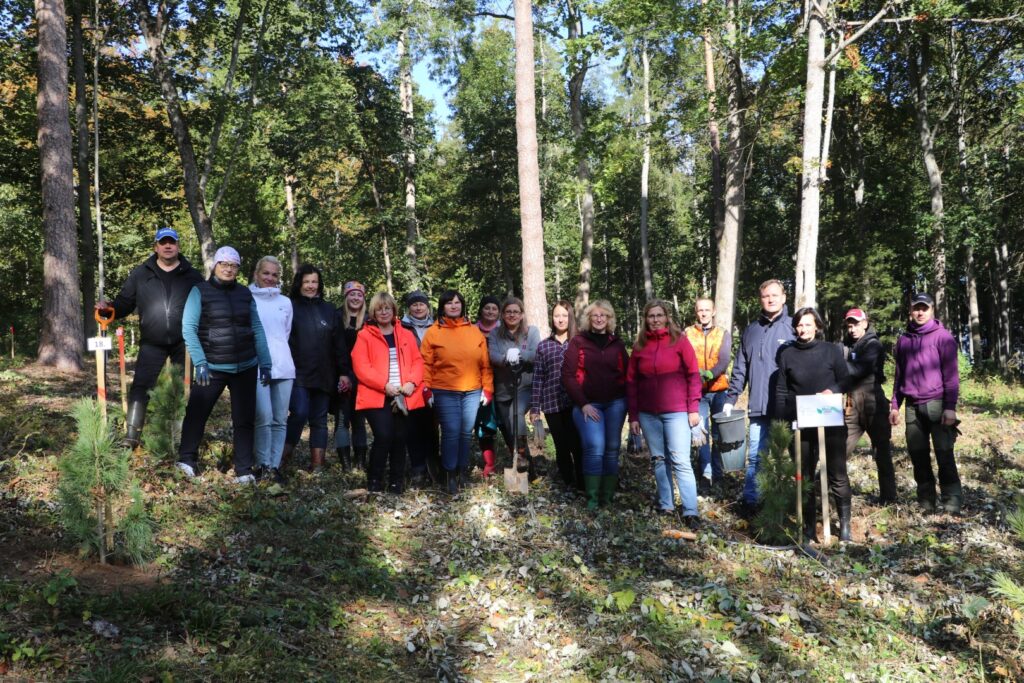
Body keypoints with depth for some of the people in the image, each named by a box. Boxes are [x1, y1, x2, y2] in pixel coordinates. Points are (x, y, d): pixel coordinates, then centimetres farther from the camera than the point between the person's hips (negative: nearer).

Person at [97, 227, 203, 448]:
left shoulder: (192, 276, 4)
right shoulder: (140, 274, 6)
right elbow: (124, 304, 7)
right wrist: (108, 308, -14)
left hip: (184, 343, 0)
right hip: (152, 344, 0)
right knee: (140, 388, -6)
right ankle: (131, 437, -2)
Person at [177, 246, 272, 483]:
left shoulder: (245, 294, 9)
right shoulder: (200, 292, -1)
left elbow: (257, 329, 11)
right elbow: (188, 328, -7)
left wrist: (265, 363, 5)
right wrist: (200, 363, -15)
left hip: (246, 367, 3)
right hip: (213, 368, -3)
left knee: (244, 419, 4)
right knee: (196, 413, 0)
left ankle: (244, 471, 11)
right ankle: (186, 460, 21)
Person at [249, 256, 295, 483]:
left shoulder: (285, 302, 17)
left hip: (283, 366, 4)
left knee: (280, 419, 3)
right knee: (264, 418, -13)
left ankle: (275, 465, 10)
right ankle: (262, 464, -2)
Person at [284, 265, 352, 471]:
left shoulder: (328, 310, 13)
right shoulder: (290, 307, 2)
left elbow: (339, 343, 12)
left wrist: (344, 372, 7)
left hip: (323, 375, 4)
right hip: (297, 374, -4)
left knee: (319, 420, 6)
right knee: (299, 413, -18)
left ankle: (317, 465, 12)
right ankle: (284, 455, -1)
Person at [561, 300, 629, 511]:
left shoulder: (616, 343, 10)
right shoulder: (578, 342, 1)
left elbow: (627, 374, 11)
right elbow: (568, 375, -3)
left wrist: (626, 399, -3)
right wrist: (582, 403, -10)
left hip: (615, 403, 3)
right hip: (588, 404, -3)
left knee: (612, 449, 5)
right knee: (595, 448, -15)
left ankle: (607, 496, 15)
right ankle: (592, 498, -6)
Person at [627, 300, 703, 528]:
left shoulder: (679, 340, 0)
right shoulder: (640, 345, 8)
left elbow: (693, 375, -2)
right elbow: (631, 382, 9)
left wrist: (694, 408, -7)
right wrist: (633, 415, 5)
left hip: (676, 411, -4)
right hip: (648, 414, 4)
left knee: (680, 461, -8)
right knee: (658, 460, 10)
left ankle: (690, 512, -5)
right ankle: (665, 505, 20)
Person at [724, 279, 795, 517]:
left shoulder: (793, 327, 0)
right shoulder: (751, 331, 12)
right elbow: (740, 369, 13)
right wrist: (730, 398, 7)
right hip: (758, 406, 3)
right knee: (755, 456, 5)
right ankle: (749, 500, 12)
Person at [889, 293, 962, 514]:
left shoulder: (943, 336, -2)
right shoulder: (904, 339, 13)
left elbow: (951, 374, -6)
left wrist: (950, 407, -12)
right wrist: (895, 405, 12)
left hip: (936, 404, -5)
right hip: (912, 406, 5)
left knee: (944, 454, -7)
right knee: (918, 455, 7)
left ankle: (952, 502, -2)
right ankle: (926, 502, 15)